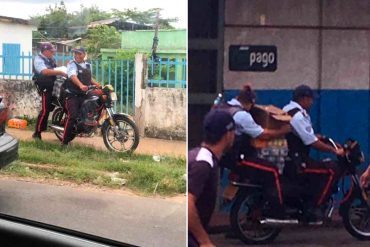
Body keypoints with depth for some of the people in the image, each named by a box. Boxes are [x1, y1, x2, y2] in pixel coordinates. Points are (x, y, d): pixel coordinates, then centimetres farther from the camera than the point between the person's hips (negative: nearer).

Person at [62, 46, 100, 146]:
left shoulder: (88, 65, 17)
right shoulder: (72, 64, -6)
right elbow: (73, 76, -26)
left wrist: (97, 84, 18)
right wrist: (81, 85, -44)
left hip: (84, 95, 6)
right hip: (72, 95, -6)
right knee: (73, 116, -17)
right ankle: (65, 141, -14)